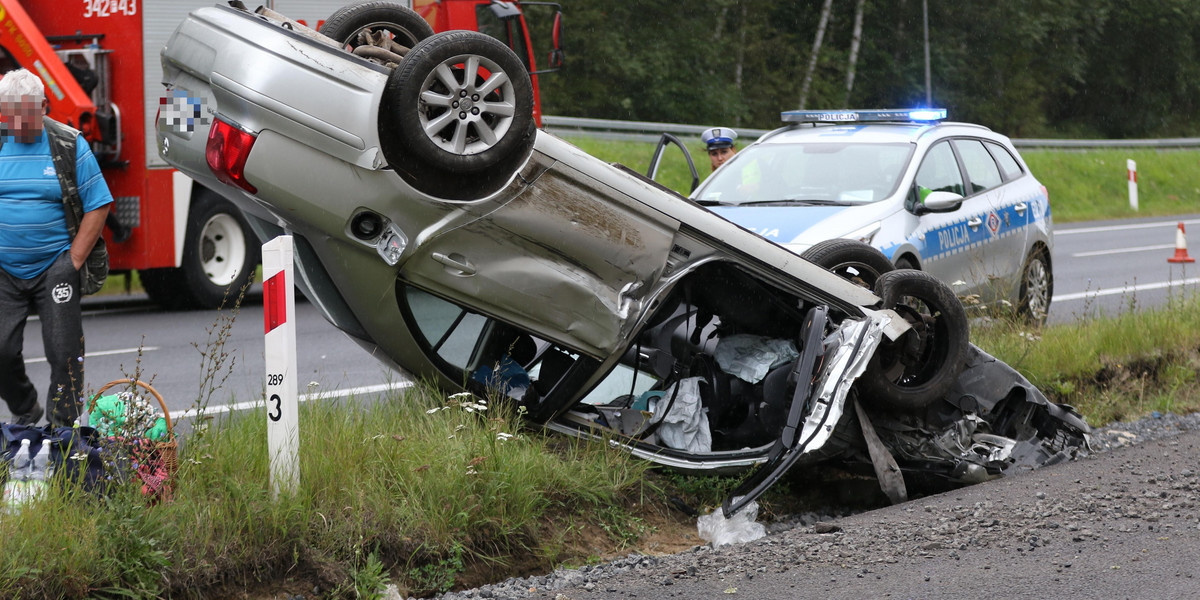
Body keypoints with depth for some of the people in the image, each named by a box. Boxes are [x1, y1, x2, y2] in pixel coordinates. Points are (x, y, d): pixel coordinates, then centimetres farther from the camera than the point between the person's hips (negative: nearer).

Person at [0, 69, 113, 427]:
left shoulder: (70, 146, -2)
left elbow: (98, 206, -1)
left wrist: (73, 262, -7)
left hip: (54, 269, -2)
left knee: (64, 353, -4)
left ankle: (63, 428, 9)